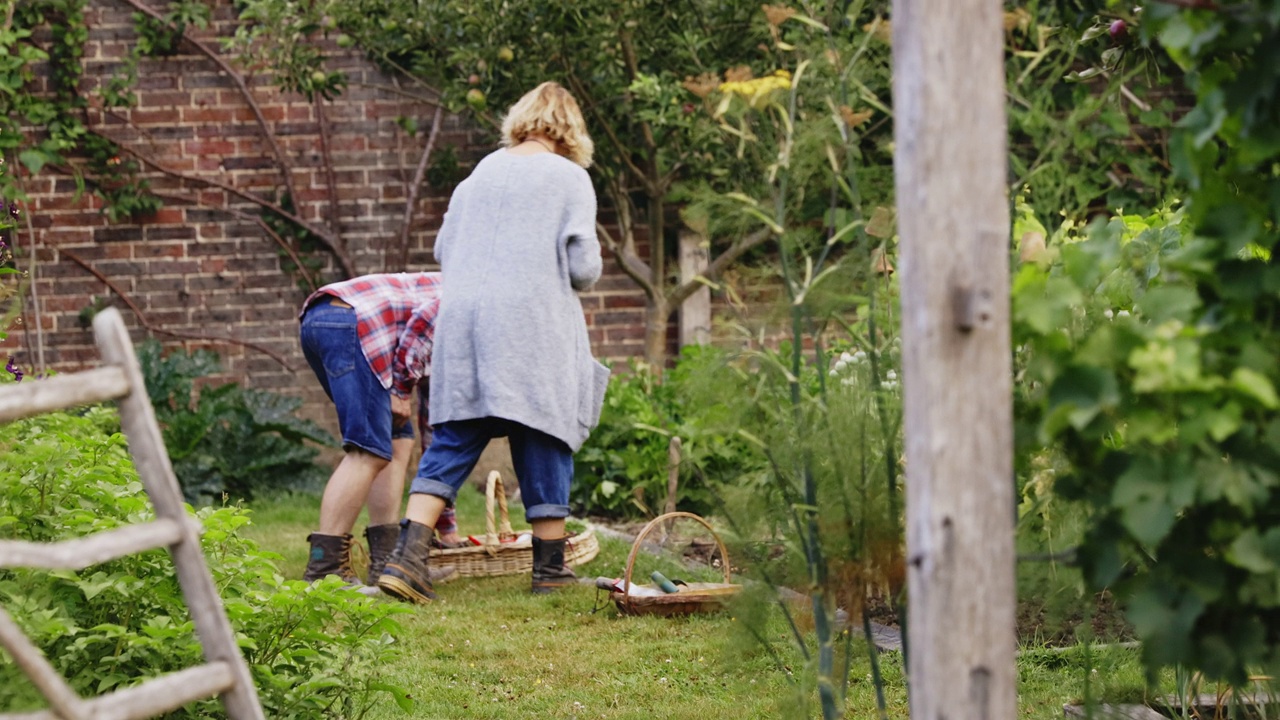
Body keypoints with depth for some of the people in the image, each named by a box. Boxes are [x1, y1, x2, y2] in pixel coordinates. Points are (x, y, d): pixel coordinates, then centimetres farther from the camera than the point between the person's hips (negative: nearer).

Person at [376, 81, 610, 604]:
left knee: (452, 442, 5)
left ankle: (407, 557, -8)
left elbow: (443, 250, 18)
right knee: (544, 441, 6)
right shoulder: (570, 178, -1)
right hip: (534, 324, -4)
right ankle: (550, 566, 12)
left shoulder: (482, 171, 13)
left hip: (463, 315, 4)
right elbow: (584, 268, -6)